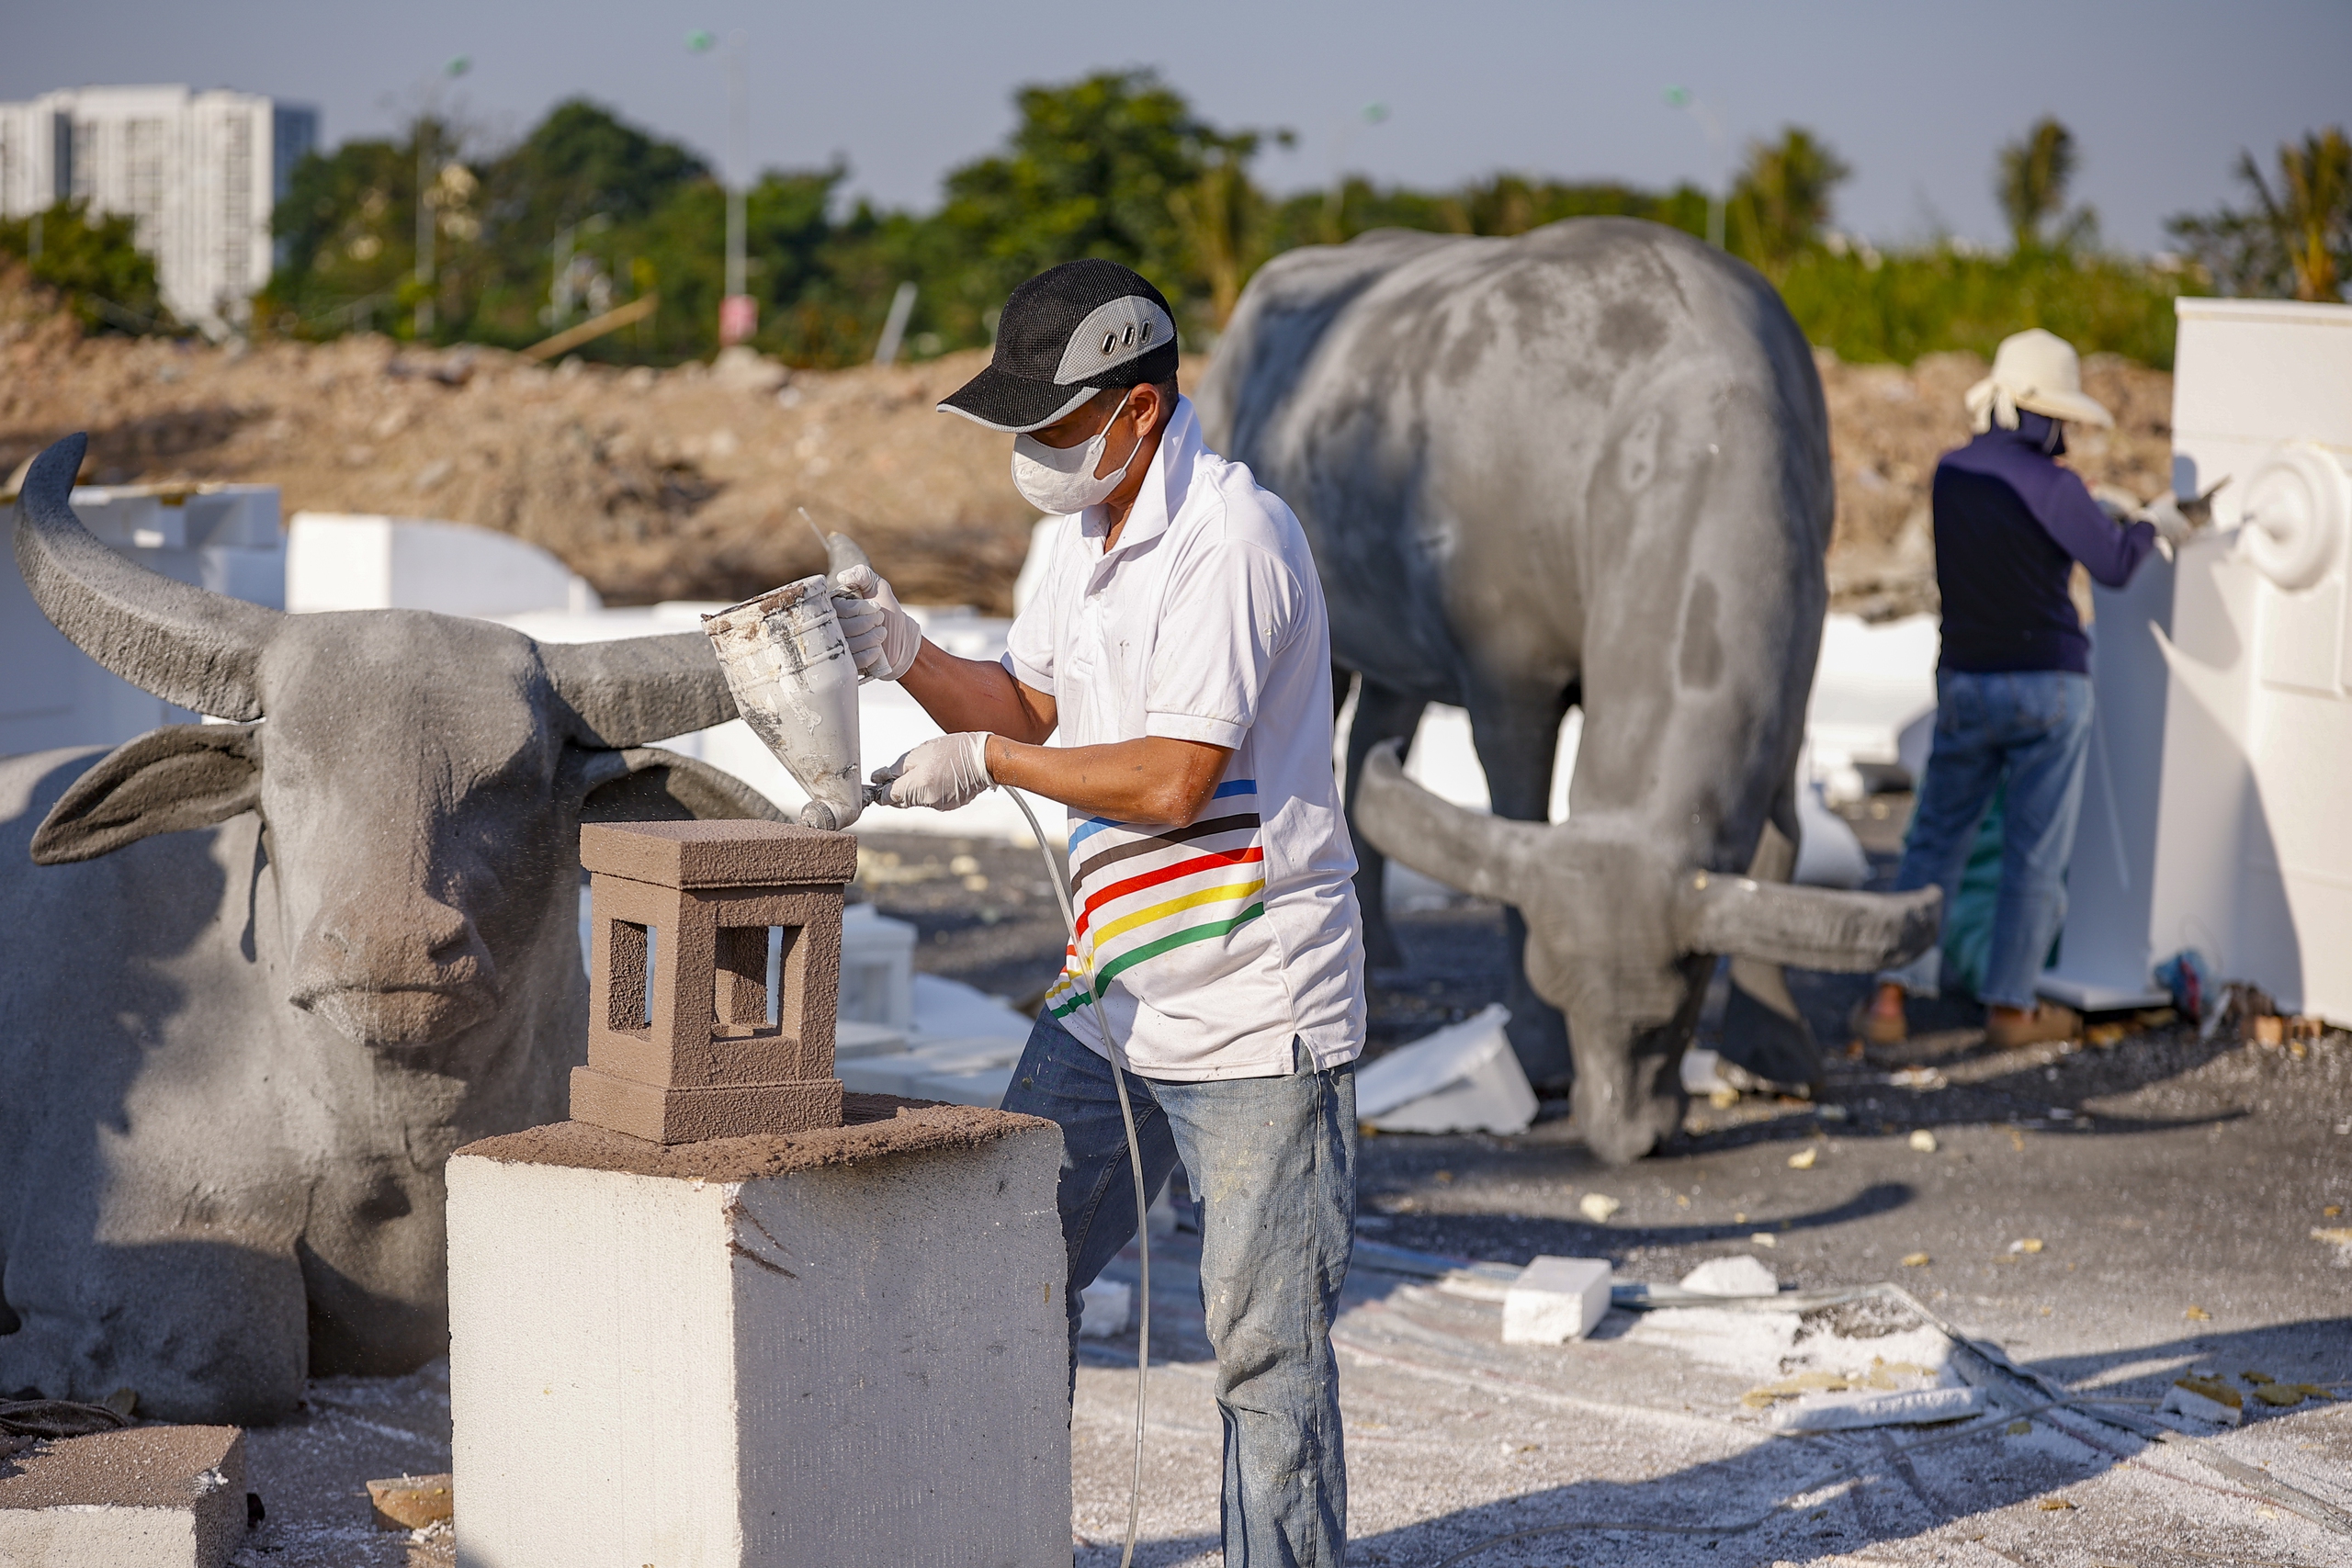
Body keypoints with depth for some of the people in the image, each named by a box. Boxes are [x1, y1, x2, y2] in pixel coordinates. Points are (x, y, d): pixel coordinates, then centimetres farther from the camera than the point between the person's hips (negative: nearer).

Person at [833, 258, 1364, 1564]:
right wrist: (905, 654, 1)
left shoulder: (1230, 539, -18)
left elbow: (1173, 777, -23)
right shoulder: (1086, 529, 11)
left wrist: (988, 762, -13)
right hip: (1110, 1003, 9)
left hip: (1254, 1007, -9)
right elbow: (1030, 702, 18)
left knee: (1263, 1338, -3)